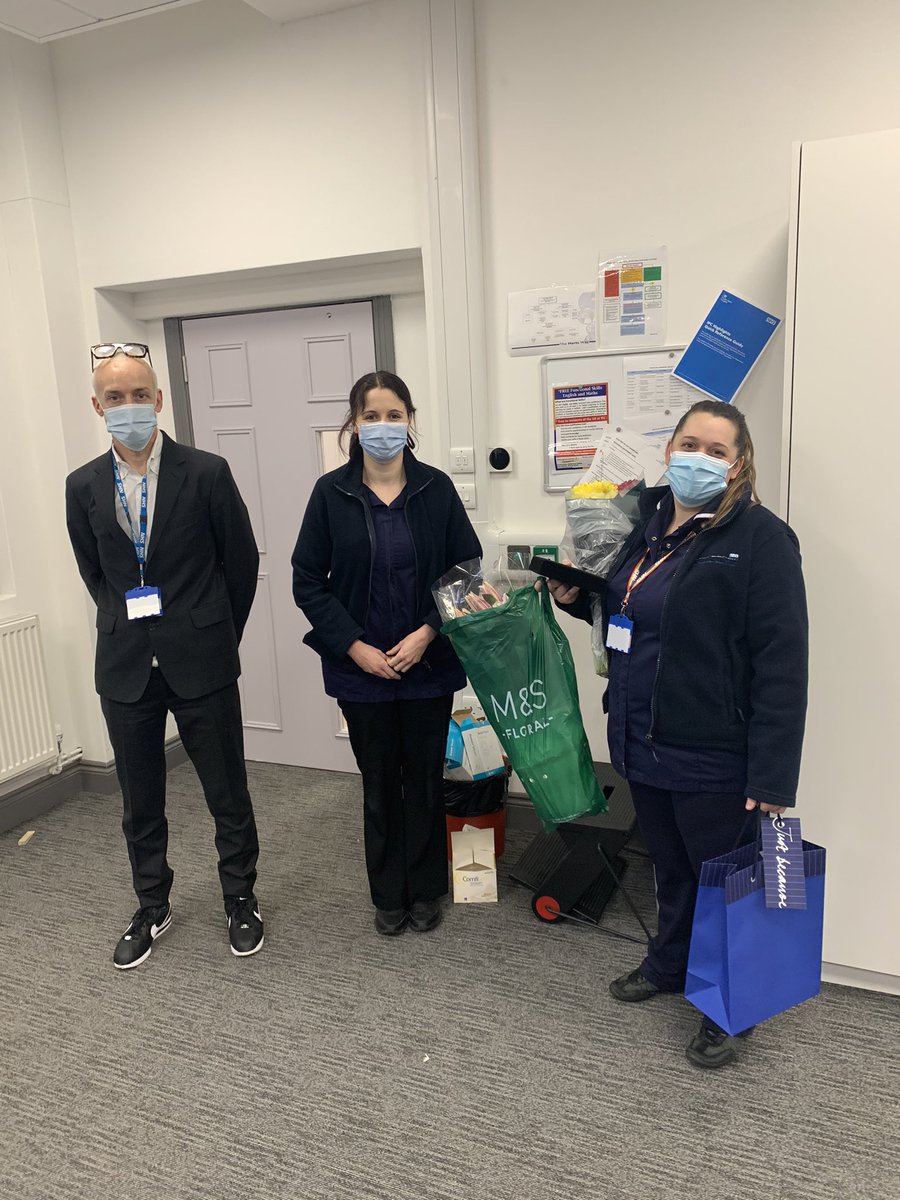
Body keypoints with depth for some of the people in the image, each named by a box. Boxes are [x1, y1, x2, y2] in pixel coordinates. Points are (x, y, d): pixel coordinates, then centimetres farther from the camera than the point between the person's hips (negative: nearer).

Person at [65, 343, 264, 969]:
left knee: (228, 794, 9)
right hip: (126, 669, 3)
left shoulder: (206, 472, -8)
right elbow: (94, 573, 15)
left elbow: (242, 563, 1)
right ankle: (153, 906, 36)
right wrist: (129, 627, 12)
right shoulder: (84, 487, 2)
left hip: (202, 664, -3)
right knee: (140, 802, 15)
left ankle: (240, 899, 31)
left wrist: (215, 637, 7)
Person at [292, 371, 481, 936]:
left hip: (428, 664, 0)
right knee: (380, 784, 13)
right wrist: (356, 647, -11)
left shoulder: (436, 488, -4)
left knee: (425, 779, 12)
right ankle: (388, 894, 32)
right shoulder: (332, 493, -4)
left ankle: (425, 890, 32)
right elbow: (308, 581, -3)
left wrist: (427, 633, -12)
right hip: (362, 669, 0)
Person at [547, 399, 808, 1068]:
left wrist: (772, 776, -21)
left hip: (713, 755, -6)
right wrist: (575, 597, 6)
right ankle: (670, 964, 47)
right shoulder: (648, 524, 8)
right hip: (644, 739, 7)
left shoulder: (759, 537, -15)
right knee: (670, 866, 24)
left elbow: (782, 664, -18)